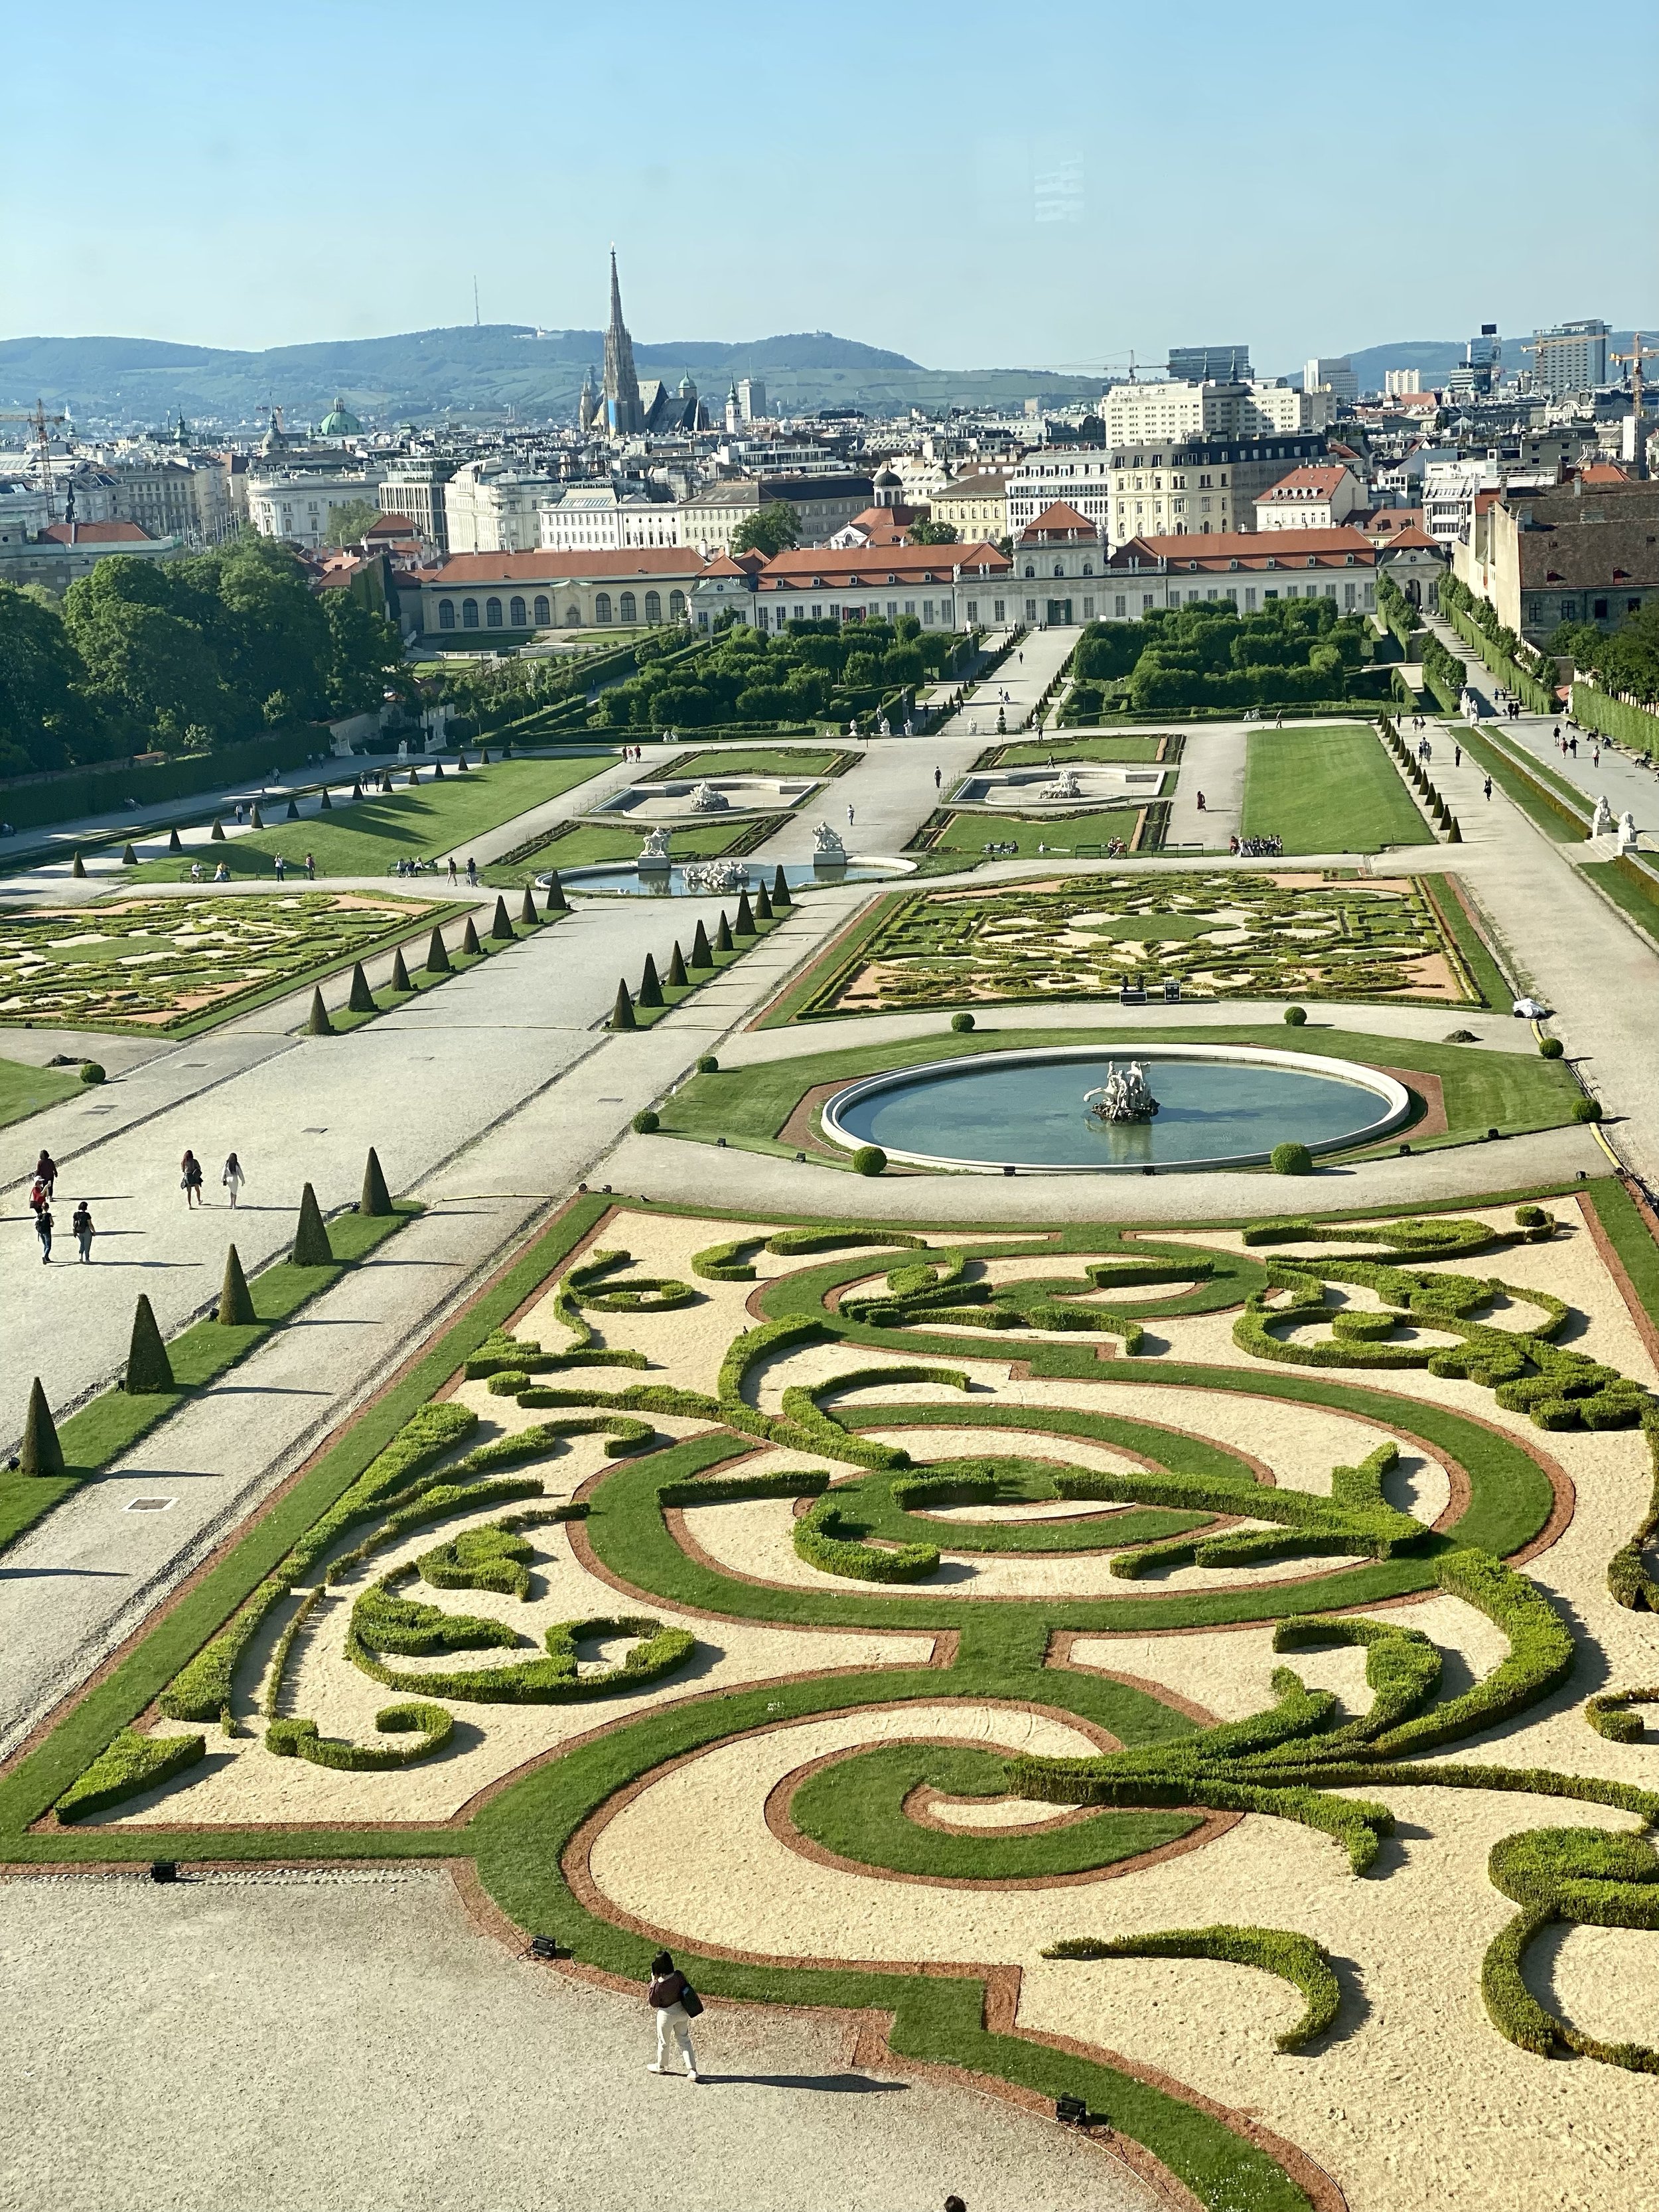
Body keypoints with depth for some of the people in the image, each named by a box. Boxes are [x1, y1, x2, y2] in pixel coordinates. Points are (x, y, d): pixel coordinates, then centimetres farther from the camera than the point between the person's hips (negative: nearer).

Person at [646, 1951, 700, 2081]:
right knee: (684, 2040, 17)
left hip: (667, 2014, -4)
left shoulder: (658, 1985, -29)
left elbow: (653, 2003, -12)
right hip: (682, 2010, 4)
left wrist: (652, 1983, -13)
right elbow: (686, 1988, 2)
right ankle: (692, 2070, 13)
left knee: (663, 2042, 21)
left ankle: (660, 2066, 44)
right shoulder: (678, 1975, -18)